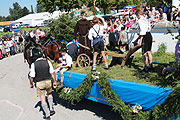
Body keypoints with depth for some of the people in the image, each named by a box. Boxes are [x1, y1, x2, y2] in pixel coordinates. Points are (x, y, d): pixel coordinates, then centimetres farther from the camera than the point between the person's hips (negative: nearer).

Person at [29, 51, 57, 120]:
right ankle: (51, 109, 24)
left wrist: (31, 84, 10)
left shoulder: (33, 64, -7)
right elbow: (52, 73, -2)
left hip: (39, 83, -2)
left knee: (42, 99, 8)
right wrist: (54, 81, 8)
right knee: (49, 94, 28)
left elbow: (31, 77, -7)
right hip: (48, 81, 2)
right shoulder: (47, 62, -2)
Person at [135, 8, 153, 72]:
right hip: (149, 35, 10)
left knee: (144, 53, -3)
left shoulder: (140, 20, -12)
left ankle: (146, 68, 3)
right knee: (148, 51, 18)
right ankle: (150, 66, 28)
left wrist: (140, 39, -19)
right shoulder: (145, 19, 15)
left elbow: (142, 31, -20)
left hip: (145, 37, -9)